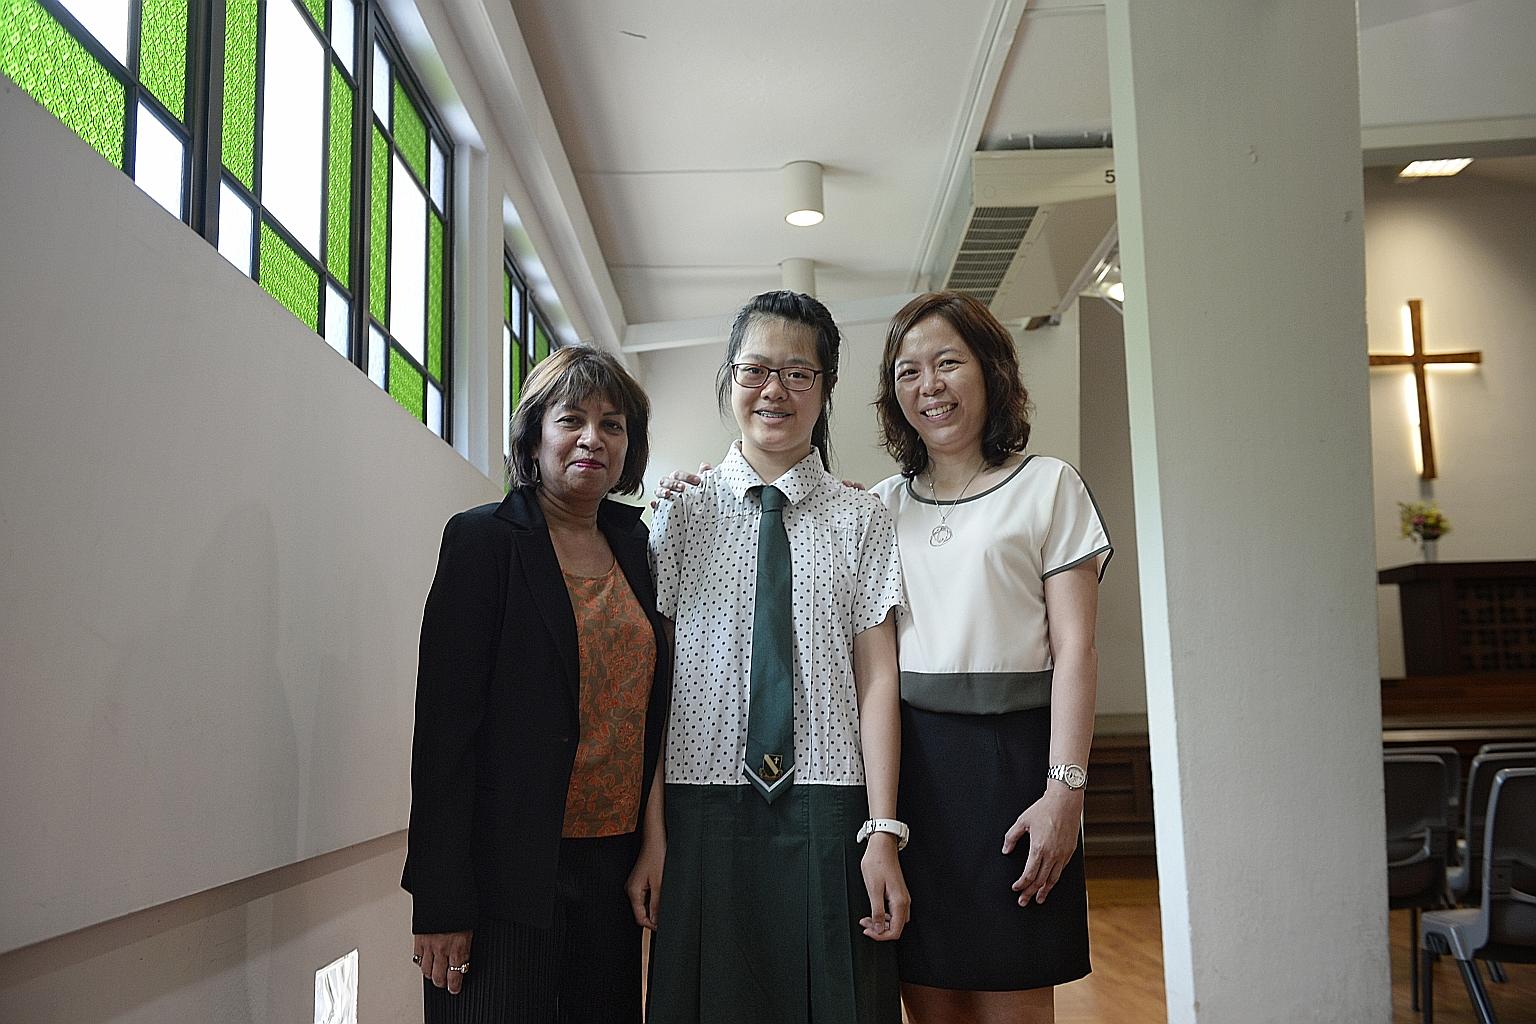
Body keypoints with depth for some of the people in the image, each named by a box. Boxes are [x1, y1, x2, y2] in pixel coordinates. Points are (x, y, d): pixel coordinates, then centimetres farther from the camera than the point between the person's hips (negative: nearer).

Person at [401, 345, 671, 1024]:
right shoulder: (483, 538, -6)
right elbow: (443, 725, -11)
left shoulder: (633, 543, 9)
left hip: (616, 866, 5)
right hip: (513, 874, -5)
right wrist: (439, 903, -13)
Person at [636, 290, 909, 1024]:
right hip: (702, 812, 0)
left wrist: (883, 832, -7)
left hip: (827, 811, 0)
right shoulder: (681, 515, 4)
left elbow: (876, 679, 0)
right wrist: (650, 832, -3)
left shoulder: (860, 520, 4)